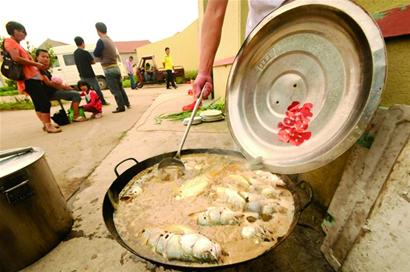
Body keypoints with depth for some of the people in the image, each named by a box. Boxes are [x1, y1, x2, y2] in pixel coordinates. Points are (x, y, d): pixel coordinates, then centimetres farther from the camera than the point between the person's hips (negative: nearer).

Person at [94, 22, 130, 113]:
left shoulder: (101, 41, -12)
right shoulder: (110, 40, 13)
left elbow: (96, 54, -7)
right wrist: (102, 55, 13)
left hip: (109, 69, -8)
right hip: (116, 68, 8)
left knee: (115, 90, -3)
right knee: (120, 88, 16)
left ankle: (121, 107, 0)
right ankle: (127, 103, 23)